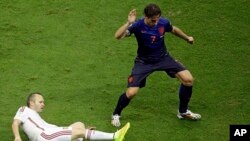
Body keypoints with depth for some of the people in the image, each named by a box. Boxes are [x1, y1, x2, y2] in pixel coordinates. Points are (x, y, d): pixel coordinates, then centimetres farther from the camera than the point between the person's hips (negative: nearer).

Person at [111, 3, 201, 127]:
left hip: (163, 58, 4)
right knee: (131, 92, -17)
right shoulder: (138, 25, -25)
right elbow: (118, 36, -39)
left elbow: (173, 30, 11)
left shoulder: (163, 23, -15)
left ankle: (183, 112, 14)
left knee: (188, 80, -9)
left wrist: (187, 38, 23)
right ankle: (116, 114, 14)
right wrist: (129, 23, -51)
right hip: (144, 62, -3)